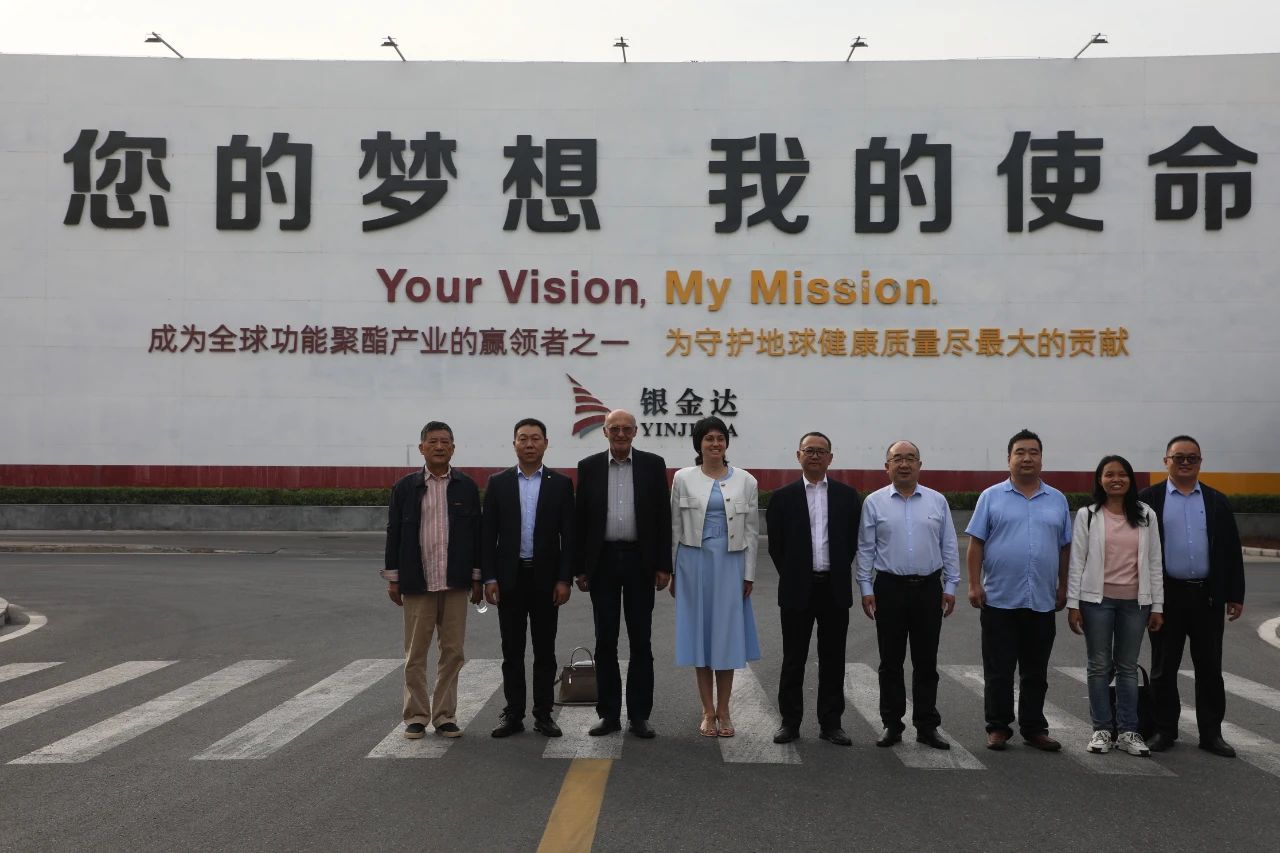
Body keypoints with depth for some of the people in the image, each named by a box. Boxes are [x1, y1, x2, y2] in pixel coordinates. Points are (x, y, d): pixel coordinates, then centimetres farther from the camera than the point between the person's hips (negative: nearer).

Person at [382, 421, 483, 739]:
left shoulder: (467, 486, 5)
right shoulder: (405, 487, 3)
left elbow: (476, 532, 6)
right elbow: (394, 533, 4)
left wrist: (477, 577, 4)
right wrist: (392, 578, 2)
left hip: (456, 582, 1)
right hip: (417, 582, -1)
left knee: (452, 652, 5)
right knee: (416, 653, 5)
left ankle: (445, 716, 15)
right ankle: (416, 716, 15)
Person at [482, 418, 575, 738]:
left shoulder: (561, 484, 2)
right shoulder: (498, 483, 4)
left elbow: (568, 535, 0)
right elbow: (488, 534, 3)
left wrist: (564, 579, -6)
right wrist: (489, 577, -4)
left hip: (546, 577, 0)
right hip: (509, 577, 1)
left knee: (545, 650, 6)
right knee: (512, 650, 6)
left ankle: (543, 714, 13)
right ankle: (513, 714, 13)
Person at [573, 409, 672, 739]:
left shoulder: (653, 465, 2)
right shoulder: (589, 467, 4)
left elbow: (663, 517, 2)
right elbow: (580, 520, 5)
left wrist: (664, 565, -3)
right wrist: (579, 568, 1)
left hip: (640, 561, -1)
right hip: (602, 561, 1)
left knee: (640, 642, 4)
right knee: (605, 641, 6)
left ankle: (639, 715, 12)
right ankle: (609, 714, 14)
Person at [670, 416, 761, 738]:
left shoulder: (745, 481, 3)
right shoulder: (683, 478, 1)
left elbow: (751, 530, 5)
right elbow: (675, 527, 4)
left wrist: (749, 573, 2)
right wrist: (671, 571, 3)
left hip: (730, 563, 0)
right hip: (694, 561, 0)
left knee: (727, 634, 4)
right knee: (700, 632, 4)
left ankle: (723, 711, 15)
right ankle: (708, 712, 14)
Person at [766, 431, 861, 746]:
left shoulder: (847, 496, 6)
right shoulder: (783, 497, 2)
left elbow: (853, 541, 8)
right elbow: (776, 544, 4)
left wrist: (838, 573, 4)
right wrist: (791, 578, 3)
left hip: (835, 589, 1)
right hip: (797, 590, -1)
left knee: (832, 659, 7)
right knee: (793, 659, 5)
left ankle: (831, 723, 15)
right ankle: (790, 721, 14)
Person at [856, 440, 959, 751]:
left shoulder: (937, 501, 5)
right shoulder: (874, 502, 1)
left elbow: (949, 547, 7)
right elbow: (865, 549, 2)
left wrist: (950, 586, 3)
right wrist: (866, 589, -2)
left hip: (929, 588, 1)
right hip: (889, 588, -1)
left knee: (926, 663, 6)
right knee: (891, 662, 6)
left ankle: (927, 726, 15)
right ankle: (891, 725, 15)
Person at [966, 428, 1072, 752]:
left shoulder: (1057, 500, 9)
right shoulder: (991, 497, 1)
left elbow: (1065, 547, 12)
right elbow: (976, 544, -1)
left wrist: (1063, 587, 8)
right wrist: (974, 584, -8)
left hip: (1042, 601, 3)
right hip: (999, 600, -2)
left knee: (1036, 673, 10)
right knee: (998, 671, 3)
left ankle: (1034, 728, 20)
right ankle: (998, 728, 12)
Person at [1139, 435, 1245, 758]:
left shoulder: (1217, 501, 8)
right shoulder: (1149, 499, 0)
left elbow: (1231, 550, 8)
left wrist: (1236, 595, 3)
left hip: (1207, 596, 2)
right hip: (1166, 596, -2)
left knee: (1209, 668, 8)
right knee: (1164, 668, 6)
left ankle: (1211, 733, 16)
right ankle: (1165, 730, 16)